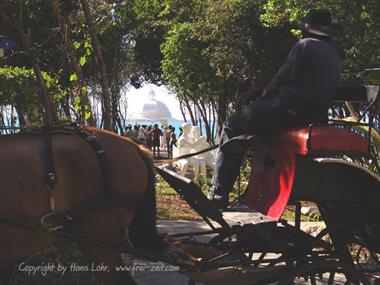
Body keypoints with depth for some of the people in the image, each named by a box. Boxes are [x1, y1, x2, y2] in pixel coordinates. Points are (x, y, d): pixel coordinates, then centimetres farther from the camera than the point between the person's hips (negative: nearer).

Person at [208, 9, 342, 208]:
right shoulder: (334, 55, 21)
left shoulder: (305, 45, -3)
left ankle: (218, 193, -8)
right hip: (317, 116, 9)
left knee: (232, 127, 3)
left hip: (289, 110, -8)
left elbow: (280, 80, -8)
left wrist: (262, 97, 10)